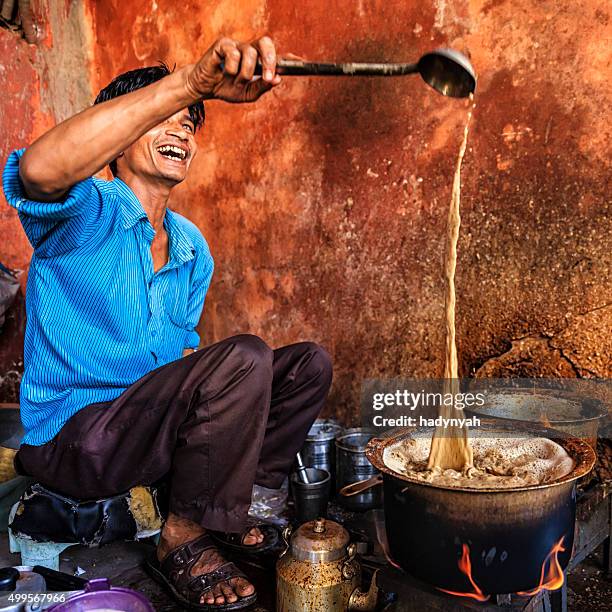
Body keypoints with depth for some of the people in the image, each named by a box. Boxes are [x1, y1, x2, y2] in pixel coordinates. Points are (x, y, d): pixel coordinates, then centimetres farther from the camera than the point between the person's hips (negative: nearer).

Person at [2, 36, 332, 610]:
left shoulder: (193, 247, 11)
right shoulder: (87, 213, -12)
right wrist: (189, 82, -45)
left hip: (153, 423, 8)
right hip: (72, 436, -7)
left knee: (308, 363, 3)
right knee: (243, 357, -29)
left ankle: (223, 509, 4)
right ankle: (183, 542, -11)